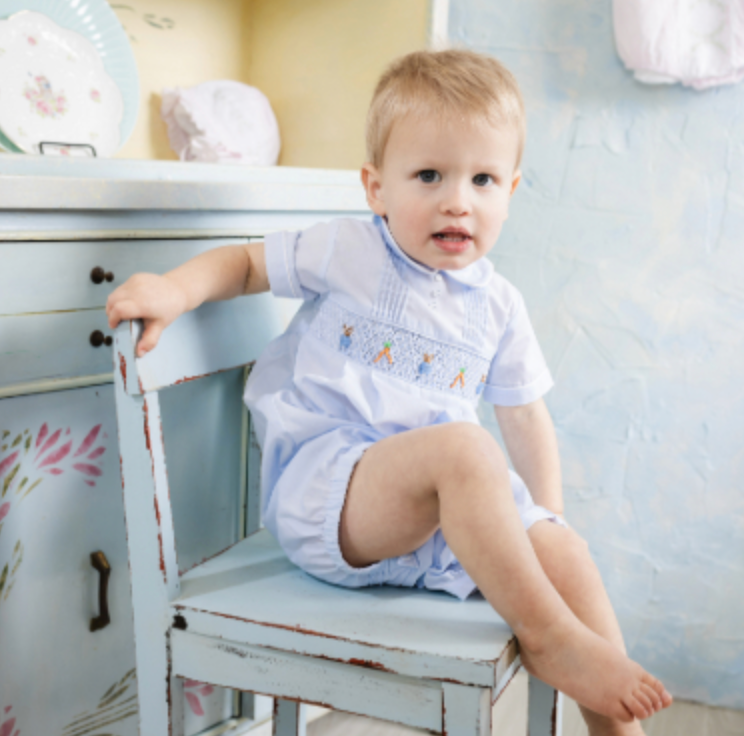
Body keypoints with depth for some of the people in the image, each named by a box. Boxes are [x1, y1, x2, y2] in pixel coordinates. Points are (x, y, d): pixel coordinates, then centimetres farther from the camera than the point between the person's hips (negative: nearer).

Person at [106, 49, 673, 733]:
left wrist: (544, 520, 10)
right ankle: (548, 633, -19)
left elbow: (526, 417, 17)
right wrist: (176, 287, -12)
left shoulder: (498, 307, 10)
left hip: (439, 520, 5)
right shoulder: (347, 253, -1)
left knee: (566, 551, -10)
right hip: (320, 485, -5)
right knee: (464, 447, -32)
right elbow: (245, 261, 8)